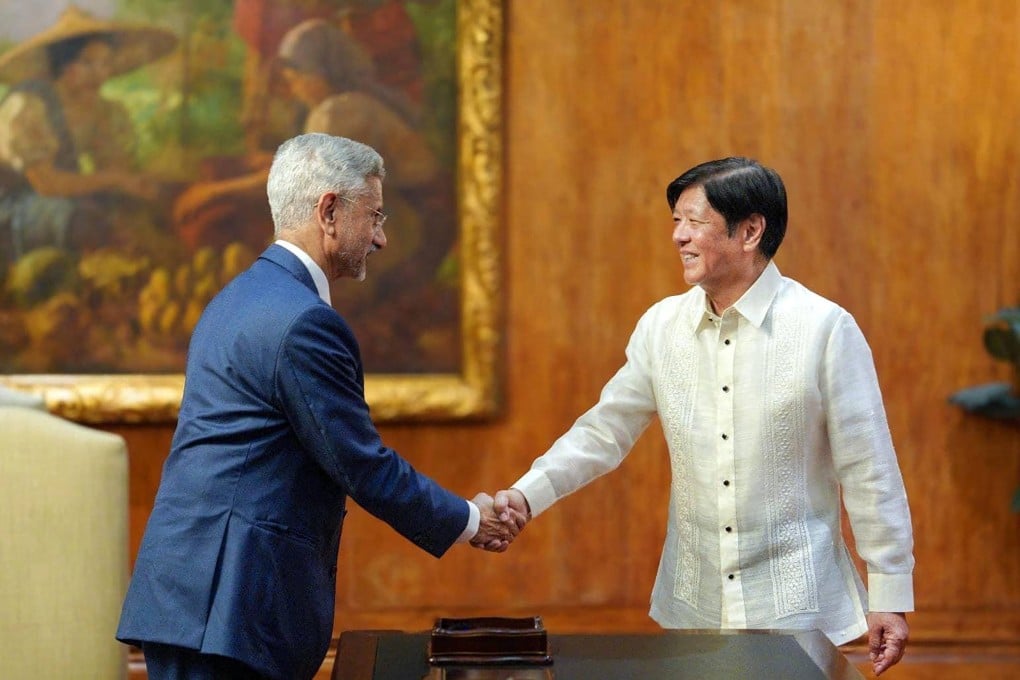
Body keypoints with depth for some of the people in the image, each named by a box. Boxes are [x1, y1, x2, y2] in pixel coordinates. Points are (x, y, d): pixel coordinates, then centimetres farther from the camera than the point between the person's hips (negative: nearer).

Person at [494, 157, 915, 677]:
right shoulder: (661, 327, 3)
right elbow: (605, 431, 8)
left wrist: (891, 595, -6)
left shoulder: (826, 329, -10)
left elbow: (868, 471, -7)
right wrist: (526, 495, -6)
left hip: (796, 610, -4)